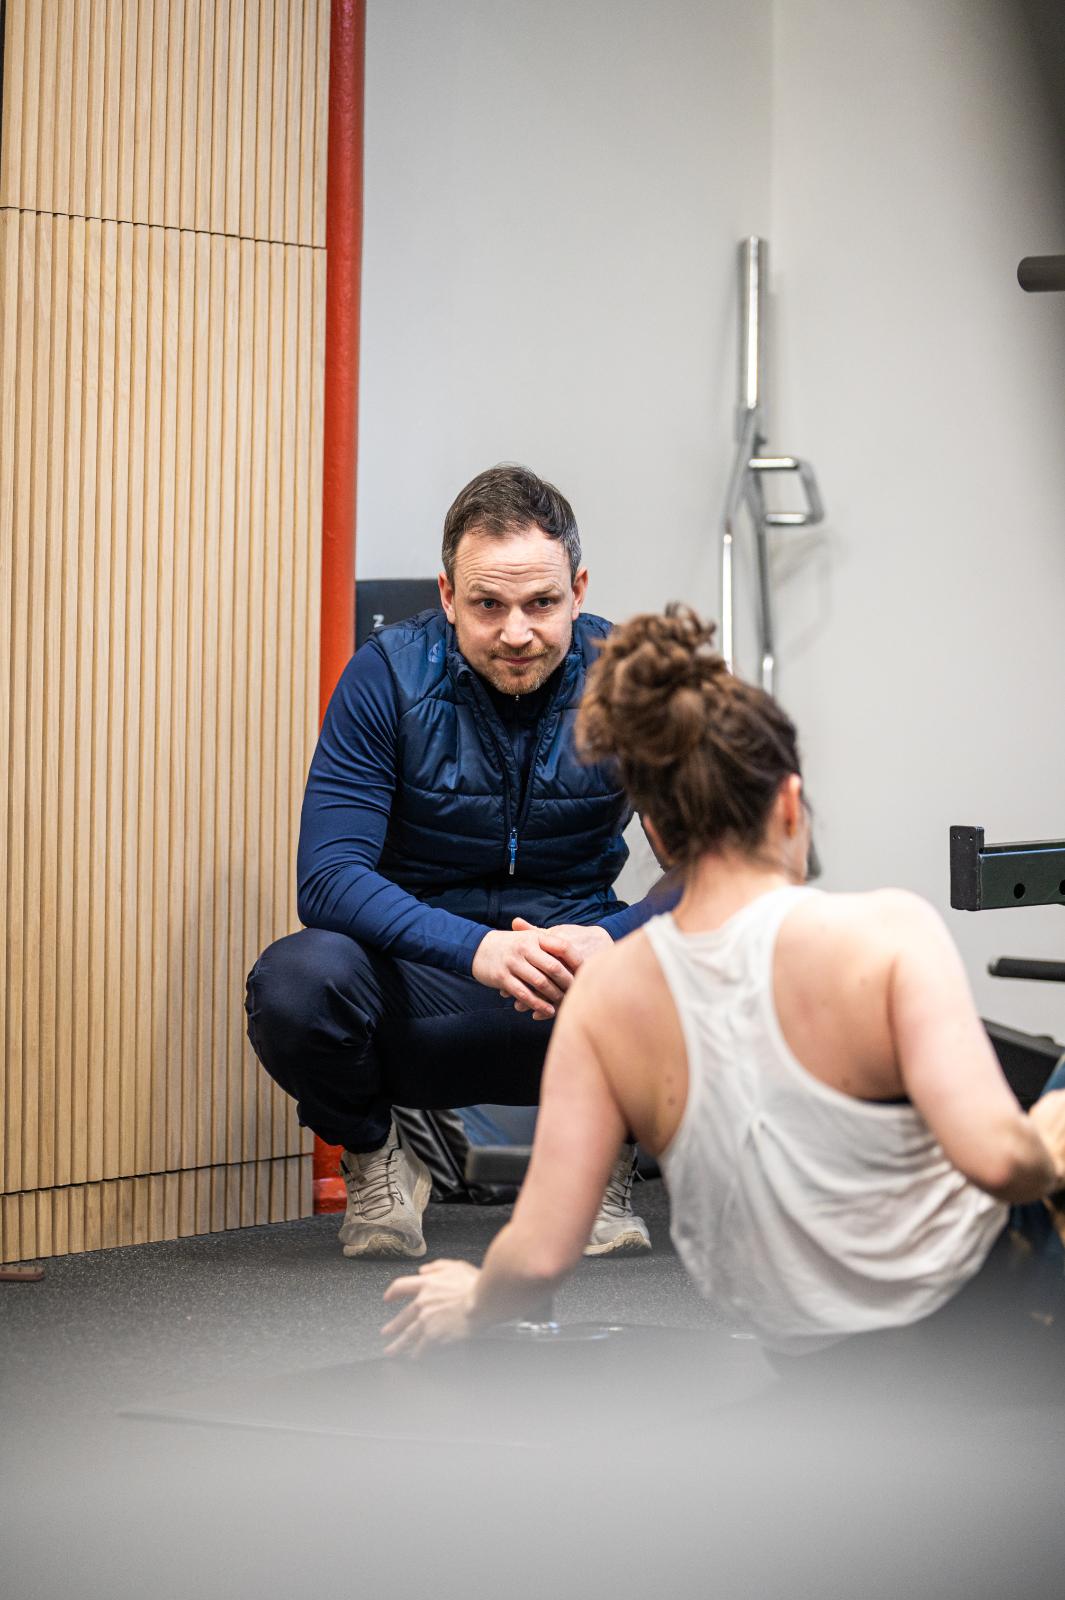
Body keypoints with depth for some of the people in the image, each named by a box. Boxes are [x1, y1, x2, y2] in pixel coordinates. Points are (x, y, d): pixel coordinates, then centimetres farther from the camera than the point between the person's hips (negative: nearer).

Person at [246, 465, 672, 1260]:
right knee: (294, 982, -33)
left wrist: (608, 943, -34)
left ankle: (604, 1160, 2)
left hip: (577, 993, 1)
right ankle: (374, 1158, 1)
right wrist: (477, 948, -37)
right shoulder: (388, 676, -11)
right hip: (419, 994, -1)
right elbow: (328, 876, -20)